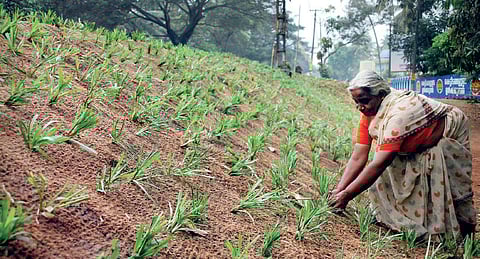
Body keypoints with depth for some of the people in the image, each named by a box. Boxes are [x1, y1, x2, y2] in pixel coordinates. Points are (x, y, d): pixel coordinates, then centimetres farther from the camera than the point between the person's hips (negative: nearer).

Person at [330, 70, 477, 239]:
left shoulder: (398, 113, -41)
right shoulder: (368, 114, -16)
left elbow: (379, 164, -43)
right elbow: (358, 158, -17)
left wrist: (347, 195, -40)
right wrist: (338, 191, -24)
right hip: (418, 146, 7)